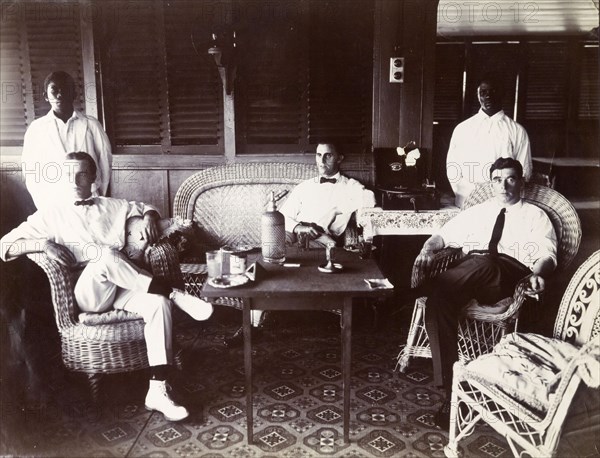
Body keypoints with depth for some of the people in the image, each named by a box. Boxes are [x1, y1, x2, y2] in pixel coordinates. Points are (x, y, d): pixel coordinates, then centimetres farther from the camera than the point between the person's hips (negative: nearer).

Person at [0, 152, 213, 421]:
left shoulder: (115, 207, 20)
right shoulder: (51, 215, 13)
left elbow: (146, 207, 33)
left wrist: (148, 219, 8)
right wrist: (43, 244, -11)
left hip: (122, 290, 3)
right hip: (87, 295, -3)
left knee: (158, 304, -31)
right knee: (104, 254, -37)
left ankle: (158, 391, -28)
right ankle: (174, 294, -27)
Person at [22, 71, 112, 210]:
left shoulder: (91, 124, 3)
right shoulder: (36, 128, 5)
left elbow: (105, 161, 6)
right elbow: (30, 169, 6)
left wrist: (99, 199, 4)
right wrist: (44, 207, 0)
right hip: (52, 205, 0)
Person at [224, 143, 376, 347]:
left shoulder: (350, 186, 15)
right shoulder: (304, 187, 25)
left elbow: (369, 199, -8)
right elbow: (282, 217, 14)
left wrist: (335, 208, -6)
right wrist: (299, 227, -8)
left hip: (323, 241, -3)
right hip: (294, 235, 4)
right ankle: (252, 324, -26)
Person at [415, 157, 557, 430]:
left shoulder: (535, 216, 21)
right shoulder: (476, 212, 31)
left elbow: (547, 254, 7)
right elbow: (443, 235, 25)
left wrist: (538, 274, -17)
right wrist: (428, 250, 1)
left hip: (512, 275, -3)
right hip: (466, 271, 3)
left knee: (482, 263, -42)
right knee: (439, 297, -33)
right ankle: (451, 390, -32)